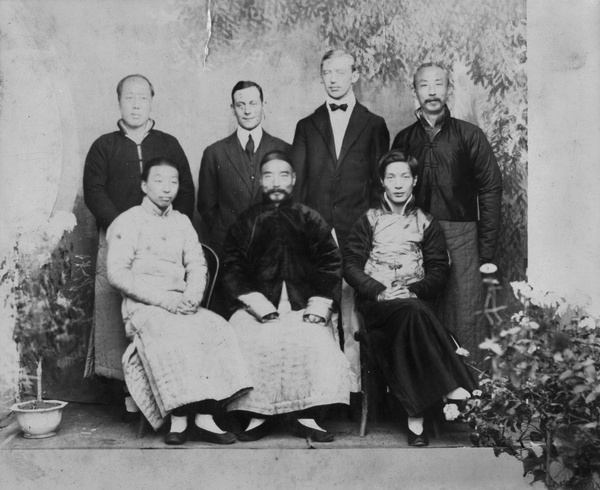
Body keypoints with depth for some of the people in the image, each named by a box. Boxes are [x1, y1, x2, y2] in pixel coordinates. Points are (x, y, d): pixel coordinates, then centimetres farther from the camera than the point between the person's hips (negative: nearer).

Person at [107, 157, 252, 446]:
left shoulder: (182, 222, 22)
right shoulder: (127, 222, 5)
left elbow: (197, 265, 14)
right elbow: (117, 274, -6)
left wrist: (192, 295, -9)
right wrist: (164, 299, -16)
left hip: (181, 304, 5)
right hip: (142, 306, -4)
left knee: (218, 329, -24)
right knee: (176, 334, -35)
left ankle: (205, 418, -29)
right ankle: (178, 419, -31)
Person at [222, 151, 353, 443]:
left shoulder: (310, 220, 15)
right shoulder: (245, 223, 15)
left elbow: (331, 264, 7)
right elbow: (232, 269, 4)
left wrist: (320, 304, -8)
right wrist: (256, 302, -11)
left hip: (303, 305, 0)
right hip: (258, 305, 0)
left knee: (318, 342, -30)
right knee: (248, 342, -29)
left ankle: (306, 415, -19)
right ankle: (257, 414, -17)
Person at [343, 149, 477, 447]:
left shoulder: (427, 224, 18)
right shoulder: (368, 221, 15)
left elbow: (439, 270, 9)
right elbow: (350, 265, 5)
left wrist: (413, 291, -12)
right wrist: (380, 291, -12)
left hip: (414, 300, 1)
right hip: (375, 301, -1)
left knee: (413, 317, -36)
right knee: (413, 312, -35)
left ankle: (416, 416, -36)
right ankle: (455, 391, -35)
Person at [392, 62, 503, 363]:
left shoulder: (469, 135, 4)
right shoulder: (403, 139, 12)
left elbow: (490, 189, 1)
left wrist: (487, 250, -5)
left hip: (460, 237, -2)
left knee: (465, 318, -4)